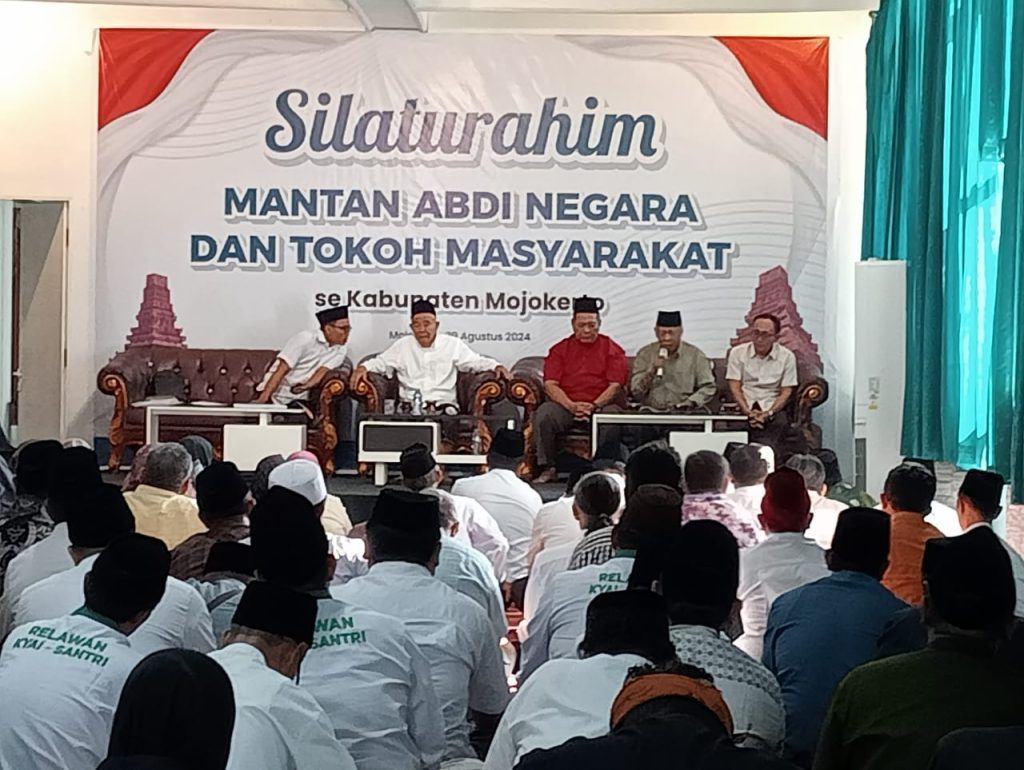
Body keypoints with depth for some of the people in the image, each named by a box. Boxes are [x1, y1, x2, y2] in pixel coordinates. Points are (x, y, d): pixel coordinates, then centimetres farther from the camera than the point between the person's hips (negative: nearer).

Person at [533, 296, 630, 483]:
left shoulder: (612, 349, 11)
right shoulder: (560, 349, 14)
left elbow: (615, 385, 1)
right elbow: (550, 385, 3)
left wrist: (594, 406, -16)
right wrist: (572, 406, -15)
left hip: (601, 405, -1)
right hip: (565, 405, 1)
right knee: (542, 415, -29)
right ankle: (547, 468, -18)